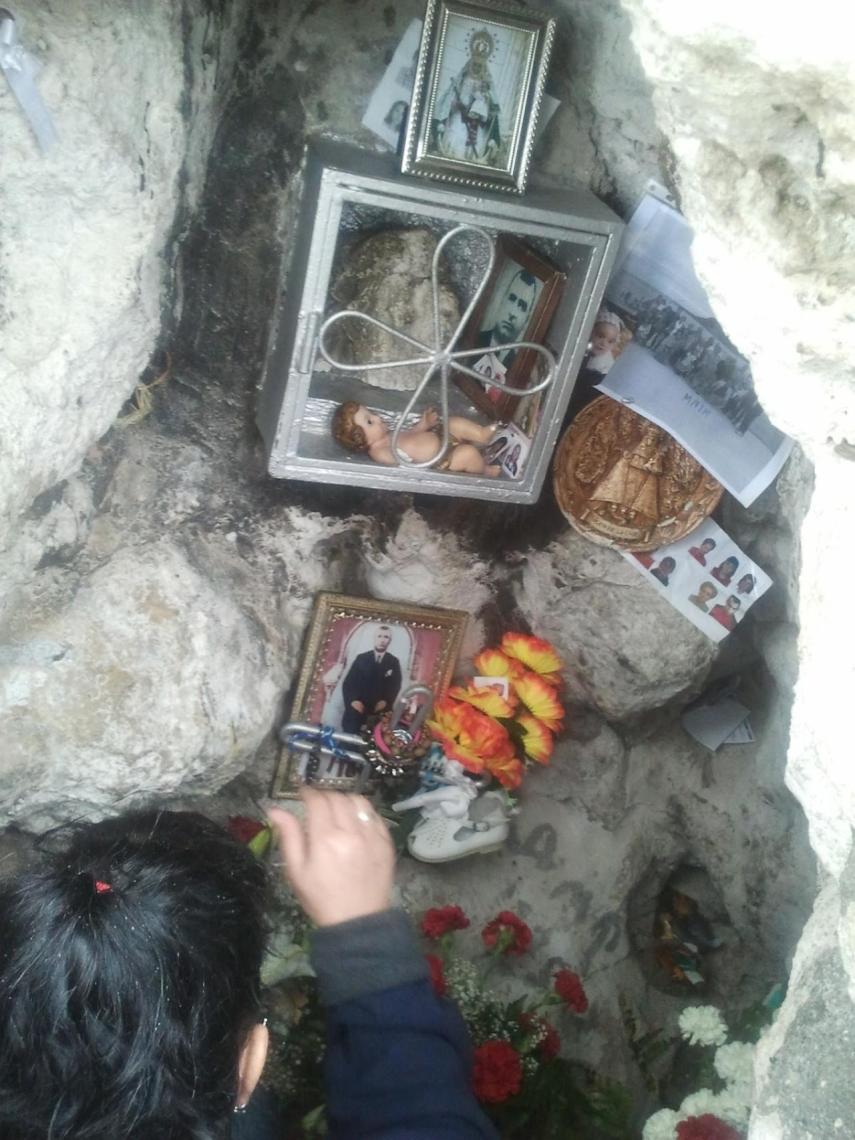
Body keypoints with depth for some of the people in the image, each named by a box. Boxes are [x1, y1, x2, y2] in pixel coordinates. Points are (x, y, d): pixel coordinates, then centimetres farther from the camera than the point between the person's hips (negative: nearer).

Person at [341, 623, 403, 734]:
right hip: (358, 708, 0)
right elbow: (348, 682, 6)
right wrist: (353, 700, -11)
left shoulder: (394, 662, 12)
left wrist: (386, 701, -10)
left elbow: (395, 686, 8)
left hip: (379, 710, 0)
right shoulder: (361, 658, 12)